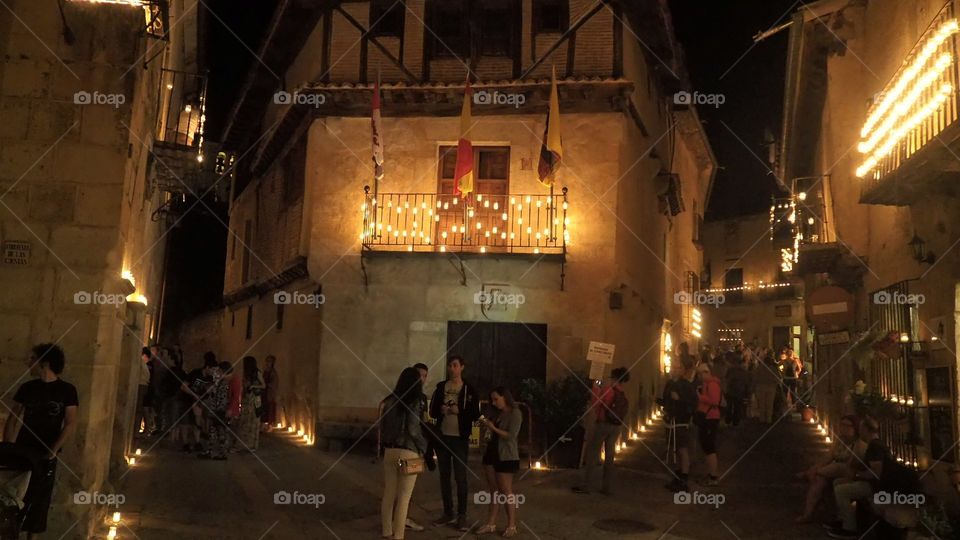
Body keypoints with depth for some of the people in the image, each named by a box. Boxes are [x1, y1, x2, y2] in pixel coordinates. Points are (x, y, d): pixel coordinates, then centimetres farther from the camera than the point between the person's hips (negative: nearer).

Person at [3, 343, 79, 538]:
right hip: (21, 452, 2)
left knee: (40, 499, 5)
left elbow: (70, 425, -7)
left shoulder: (67, 390, -3)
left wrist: (52, 451, -13)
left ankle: (33, 536, 16)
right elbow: (12, 420, 3)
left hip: (46, 455, -2)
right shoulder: (26, 388, 5)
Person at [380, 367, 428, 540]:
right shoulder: (415, 402, -10)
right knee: (404, 497, 2)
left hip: (390, 451, 5)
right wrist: (423, 446, 2)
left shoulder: (390, 401, 5)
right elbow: (413, 430, -15)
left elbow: (382, 426, 9)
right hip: (408, 452, -5)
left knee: (389, 493, 13)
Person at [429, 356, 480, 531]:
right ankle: (448, 513, 18)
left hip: (460, 438, -4)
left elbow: (476, 414, -4)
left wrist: (459, 411, -19)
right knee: (444, 476, 9)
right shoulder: (440, 387, 7)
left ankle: (462, 516, 2)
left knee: (461, 477, -3)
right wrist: (441, 410, -13)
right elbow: (432, 411, 8)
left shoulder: (469, 389, -2)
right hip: (442, 437, 4)